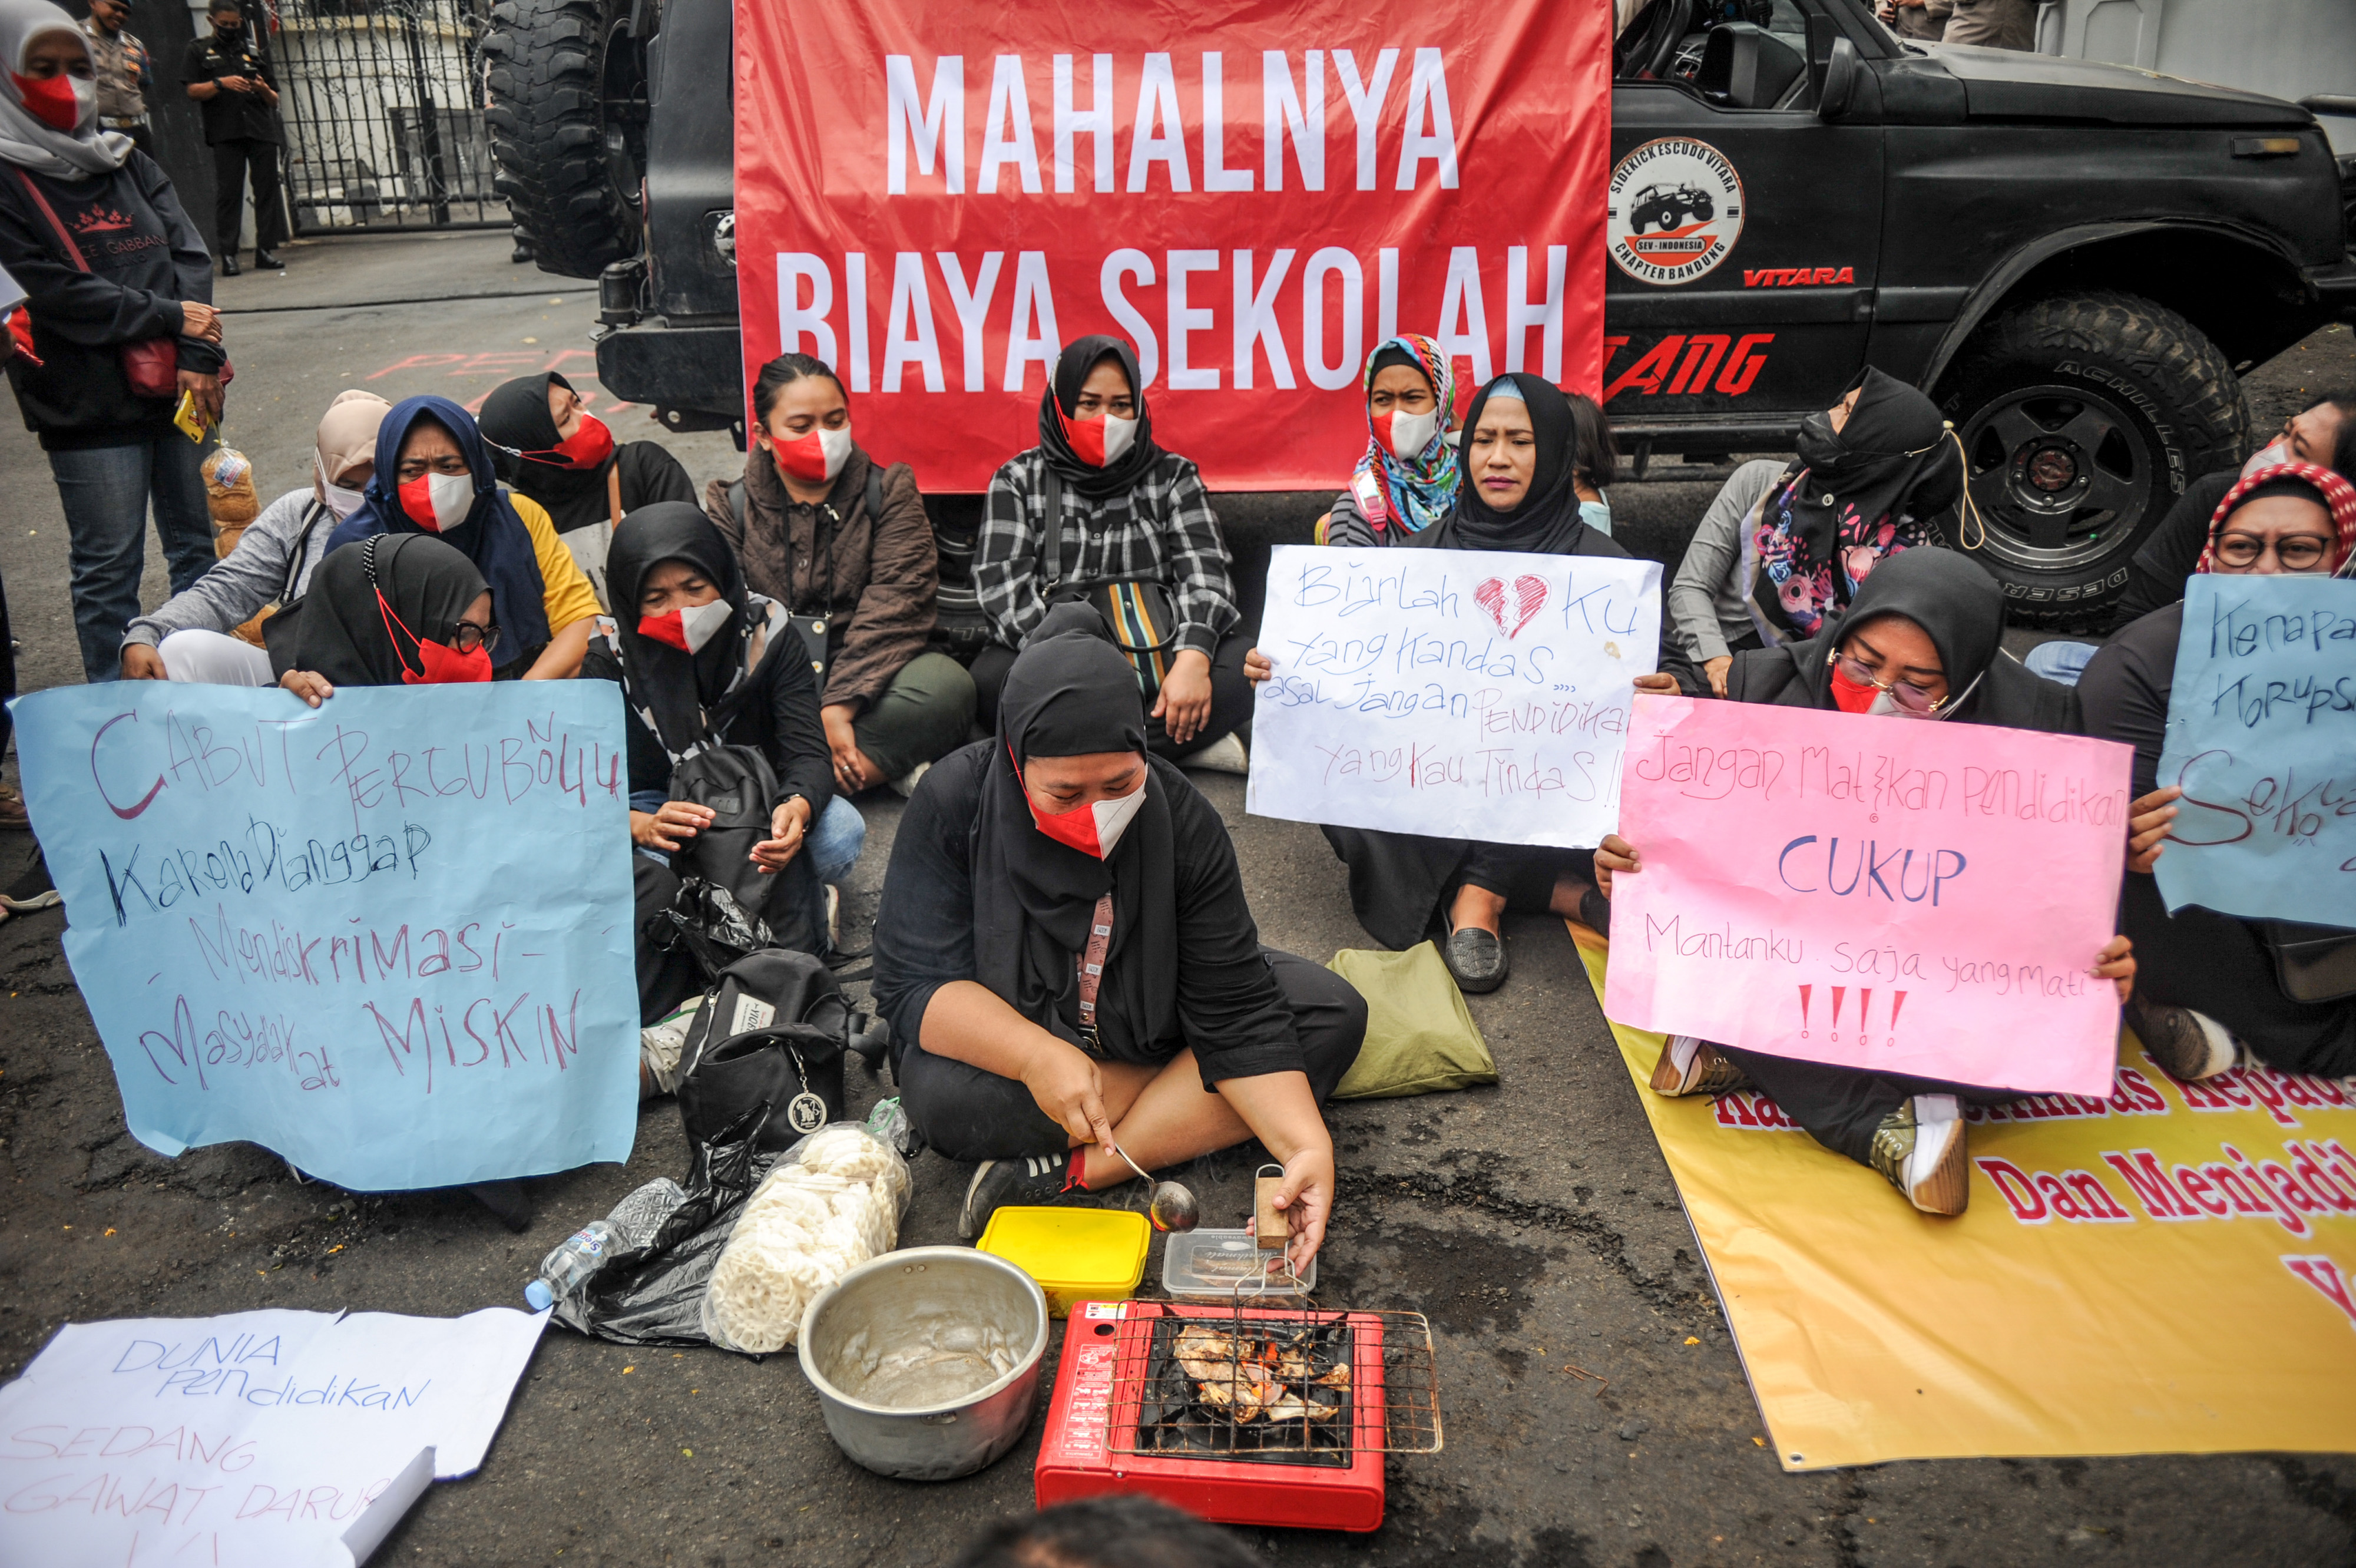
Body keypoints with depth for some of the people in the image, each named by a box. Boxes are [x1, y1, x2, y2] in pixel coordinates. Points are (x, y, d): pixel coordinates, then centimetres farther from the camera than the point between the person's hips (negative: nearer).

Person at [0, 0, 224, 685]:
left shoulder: (128, 164, 13)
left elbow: (190, 255, 6)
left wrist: (198, 355, -7)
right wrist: (171, 318, -10)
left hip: (179, 390, 5)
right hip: (89, 407, -5)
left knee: (198, 549, 12)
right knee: (109, 569, 0)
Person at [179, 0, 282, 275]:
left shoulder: (255, 49, 18)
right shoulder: (199, 49, 13)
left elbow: (274, 100, 16)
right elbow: (193, 90, 3)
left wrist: (264, 89, -6)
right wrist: (221, 83, -12)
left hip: (262, 128, 2)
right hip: (226, 131, -2)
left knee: (267, 188, -2)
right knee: (228, 191, -5)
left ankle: (266, 249, 2)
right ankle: (228, 254, -7)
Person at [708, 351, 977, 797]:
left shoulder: (889, 492, 6)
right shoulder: (730, 509, 6)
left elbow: (893, 610, -8)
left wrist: (839, 707, -22)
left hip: (864, 680, 0)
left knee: (946, 685, -31)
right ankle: (887, 766, -30)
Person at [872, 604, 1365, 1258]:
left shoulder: (1182, 817, -19)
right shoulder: (955, 802, -23)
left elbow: (1234, 1005, -20)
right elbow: (914, 984, -24)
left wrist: (1307, 1146, -34)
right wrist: (1038, 1056, -42)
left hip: (1151, 1025, 3)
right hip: (1008, 1032, -2)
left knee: (1335, 1014, -17)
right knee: (944, 1098, -35)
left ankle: (1074, 1175, -25)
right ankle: (1185, 1113, -17)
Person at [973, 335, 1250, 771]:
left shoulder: (1173, 475, 15)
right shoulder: (1019, 480, 12)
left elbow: (1206, 571, 2)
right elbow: (1003, 582, -1)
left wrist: (1192, 658, -19)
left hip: (1163, 653, 1)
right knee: (991, 678, -34)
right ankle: (1187, 743, -30)